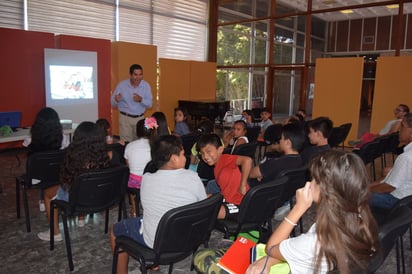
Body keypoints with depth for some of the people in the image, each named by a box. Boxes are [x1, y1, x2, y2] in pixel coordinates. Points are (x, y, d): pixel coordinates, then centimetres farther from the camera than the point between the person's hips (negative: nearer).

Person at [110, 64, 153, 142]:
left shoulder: (146, 85, -5)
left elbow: (150, 104, -5)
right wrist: (116, 100, -27)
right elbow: (113, 104, -3)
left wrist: (141, 100, -25)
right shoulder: (121, 85, -8)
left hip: (140, 118, 2)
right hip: (125, 118, -2)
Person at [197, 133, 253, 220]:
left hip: (239, 205, -10)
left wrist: (243, 185, -26)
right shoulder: (217, 167, 12)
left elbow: (247, 160, -32)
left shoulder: (224, 158, -15)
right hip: (230, 201, 10)